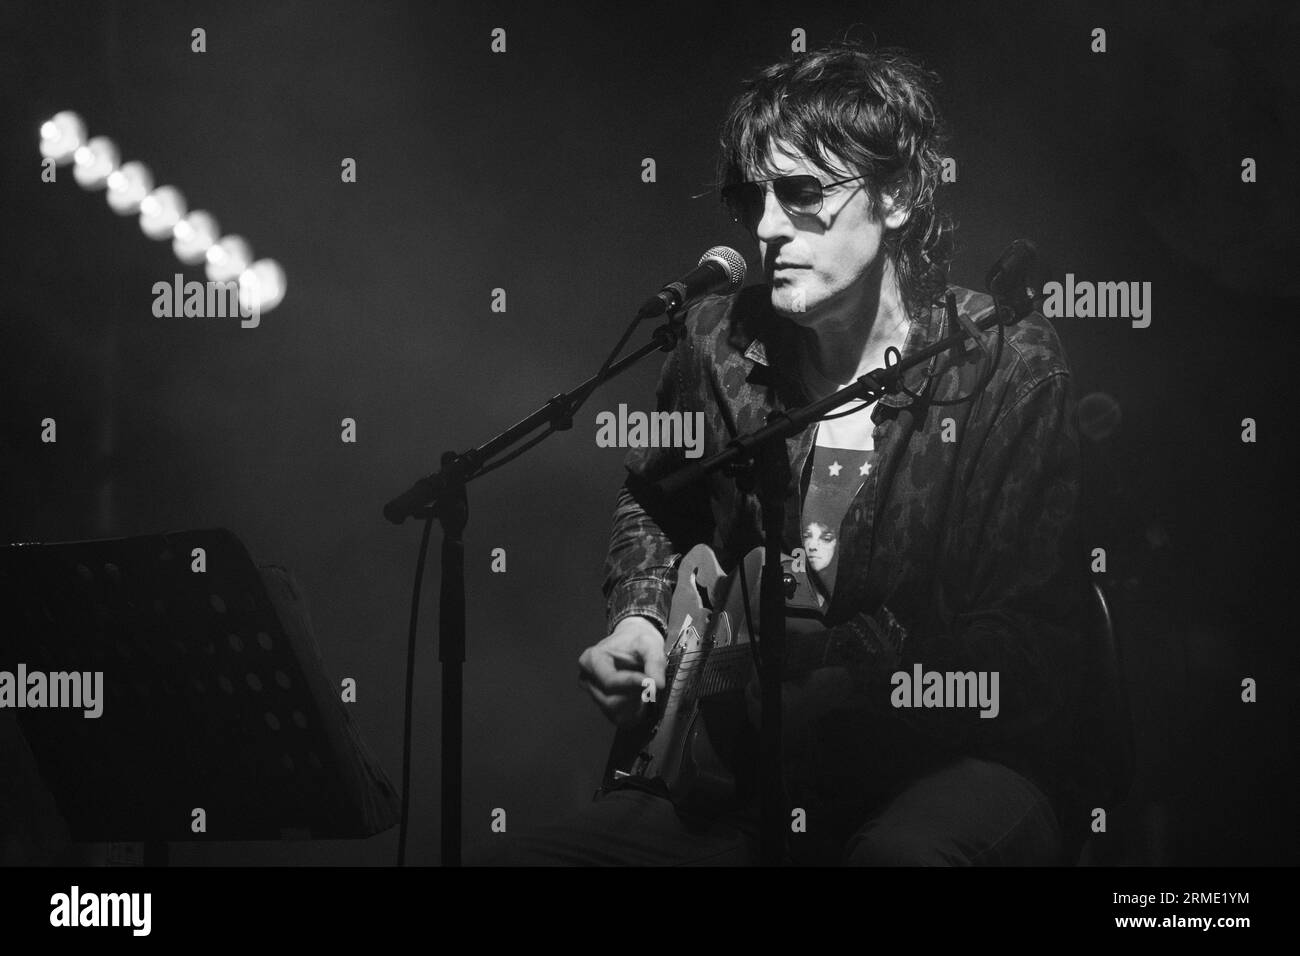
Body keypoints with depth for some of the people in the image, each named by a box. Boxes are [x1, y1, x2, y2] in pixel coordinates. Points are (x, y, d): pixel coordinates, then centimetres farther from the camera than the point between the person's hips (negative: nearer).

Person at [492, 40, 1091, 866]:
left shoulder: (1010, 368, -12)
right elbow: (654, 505, 26)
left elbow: (1019, 654, -16)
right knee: (531, 853, -14)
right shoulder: (721, 341, 3)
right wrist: (639, 622, 5)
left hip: (965, 757, -5)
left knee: (905, 854, -40)